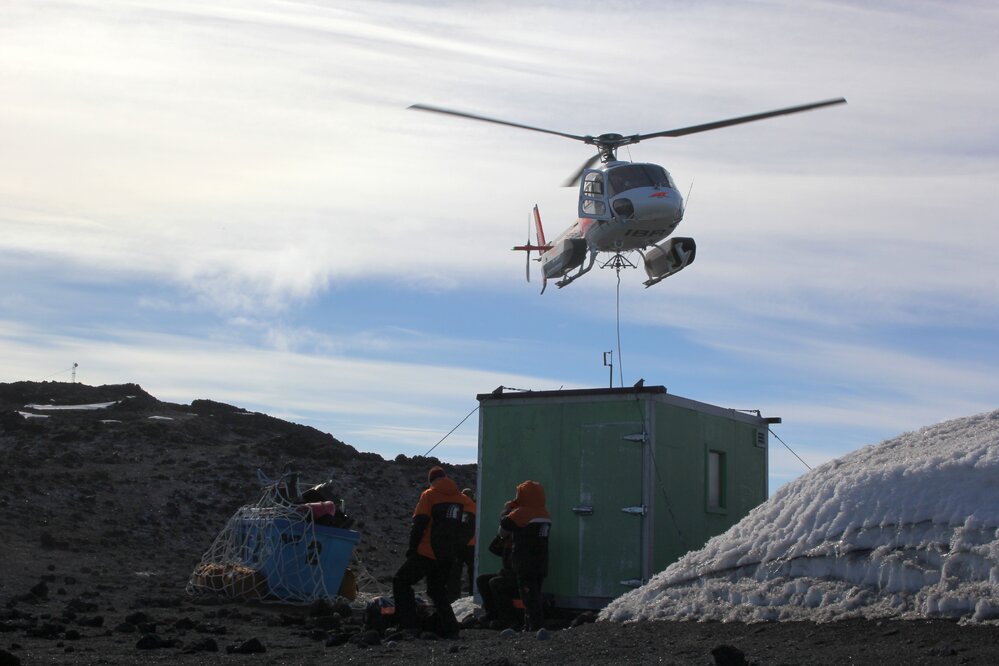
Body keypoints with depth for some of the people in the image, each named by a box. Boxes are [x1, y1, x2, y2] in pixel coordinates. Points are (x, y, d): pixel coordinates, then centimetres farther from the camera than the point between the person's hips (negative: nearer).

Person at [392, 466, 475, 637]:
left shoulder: (429, 495, -4)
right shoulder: (463, 499, 10)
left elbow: (419, 523, -11)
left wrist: (412, 547, -3)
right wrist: (455, 547, 22)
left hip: (427, 553, -5)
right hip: (449, 557, 5)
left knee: (401, 582, 7)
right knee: (437, 590, 21)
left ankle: (409, 624, -6)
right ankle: (450, 628, 8)